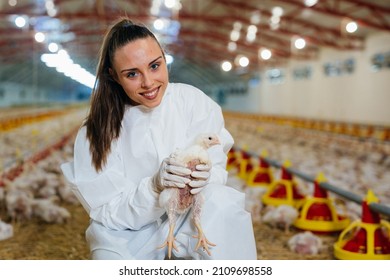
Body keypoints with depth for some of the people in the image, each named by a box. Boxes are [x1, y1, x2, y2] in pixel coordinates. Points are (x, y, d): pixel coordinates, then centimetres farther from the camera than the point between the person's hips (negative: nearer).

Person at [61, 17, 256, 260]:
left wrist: (205, 176, -32)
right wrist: (154, 186, -32)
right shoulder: (97, 132, -14)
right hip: (129, 233, -1)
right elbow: (109, 214, -12)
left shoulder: (192, 100, -11)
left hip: (189, 215, 2)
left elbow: (217, 167, -6)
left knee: (221, 202, -29)